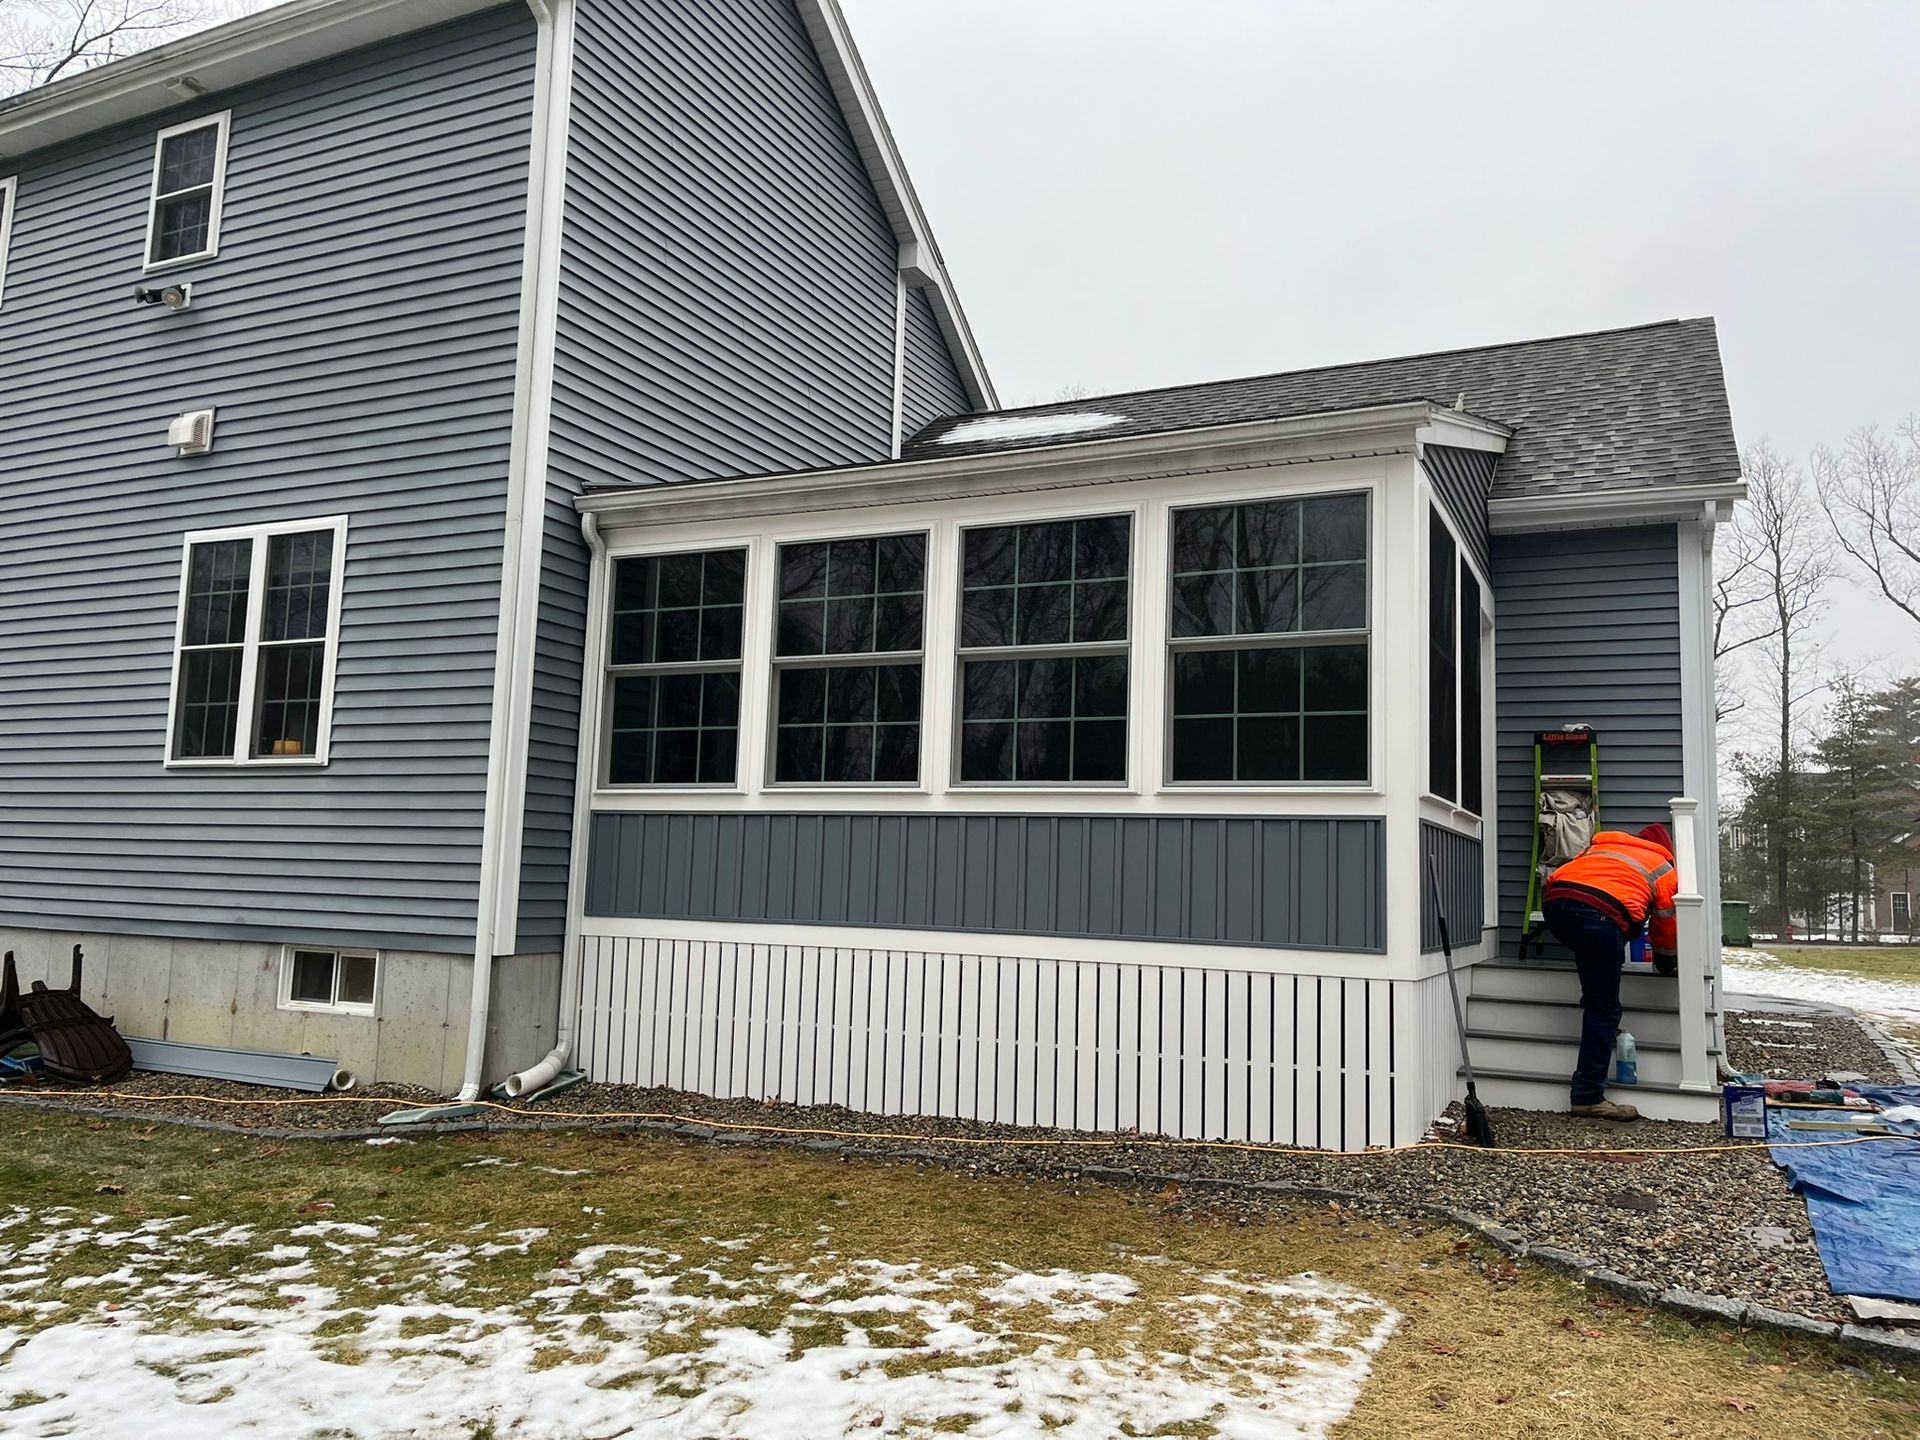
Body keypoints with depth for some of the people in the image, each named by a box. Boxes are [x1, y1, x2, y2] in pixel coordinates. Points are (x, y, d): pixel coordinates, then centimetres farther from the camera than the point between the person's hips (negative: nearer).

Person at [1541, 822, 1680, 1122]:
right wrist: (1667, 966, 51)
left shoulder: (1600, 846, 37)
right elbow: (1666, 934, 30)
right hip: (1599, 914, -5)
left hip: (1555, 902, 5)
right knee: (1604, 1008, 2)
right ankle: (1589, 1097, -1)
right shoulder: (1665, 871, 27)